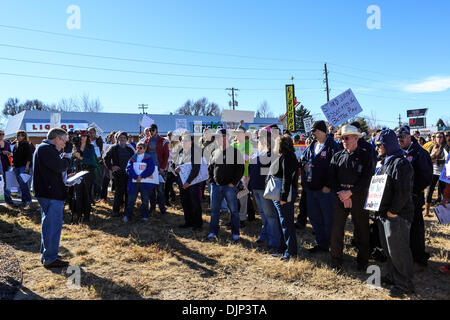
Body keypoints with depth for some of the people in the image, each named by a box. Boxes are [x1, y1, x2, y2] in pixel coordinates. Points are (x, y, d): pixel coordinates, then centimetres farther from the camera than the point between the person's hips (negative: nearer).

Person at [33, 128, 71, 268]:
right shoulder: (47, 149, -15)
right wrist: (65, 159, -4)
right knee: (54, 225, -5)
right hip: (52, 193, -12)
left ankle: (45, 255, 31)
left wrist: (62, 159, 6)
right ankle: (50, 259, 1)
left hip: (45, 192, 12)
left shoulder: (42, 148, 20)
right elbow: (60, 167, -22)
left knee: (48, 224, 20)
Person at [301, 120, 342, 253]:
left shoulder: (332, 146, -10)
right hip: (311, 188, 8)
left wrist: (329, 185, -20)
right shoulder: (311, 147, 14)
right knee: (314, 217, 15)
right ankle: (320, 243, 29)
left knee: (329, 219, 1)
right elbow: (303, 159, 26)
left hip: (325, 190, -8)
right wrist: (305, 165, 1)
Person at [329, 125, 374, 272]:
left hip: (359, 196, -2)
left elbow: (366, 179, -9)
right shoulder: (337, 156, 9)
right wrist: (341, 195, -7)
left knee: (361, 229, 7)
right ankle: (336, 261, 14)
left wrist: (349, 192, -15)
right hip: (340, 196, 2)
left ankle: (362, 260, 24)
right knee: (336, 228, 1)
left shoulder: (366, 156, -1)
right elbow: (332, 177, 4)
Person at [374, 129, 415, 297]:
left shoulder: (401, 163, -17)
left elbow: (403, 192, -22)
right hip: (384, 214, 9)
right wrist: (381, 210, 11)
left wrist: (392, 212, -19)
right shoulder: (385, 162, 14)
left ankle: (405, 284, 15)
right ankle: (392, 276, 34)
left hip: (397, 216, -9)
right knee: (388, 248, 19)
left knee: (398, 250, 1)